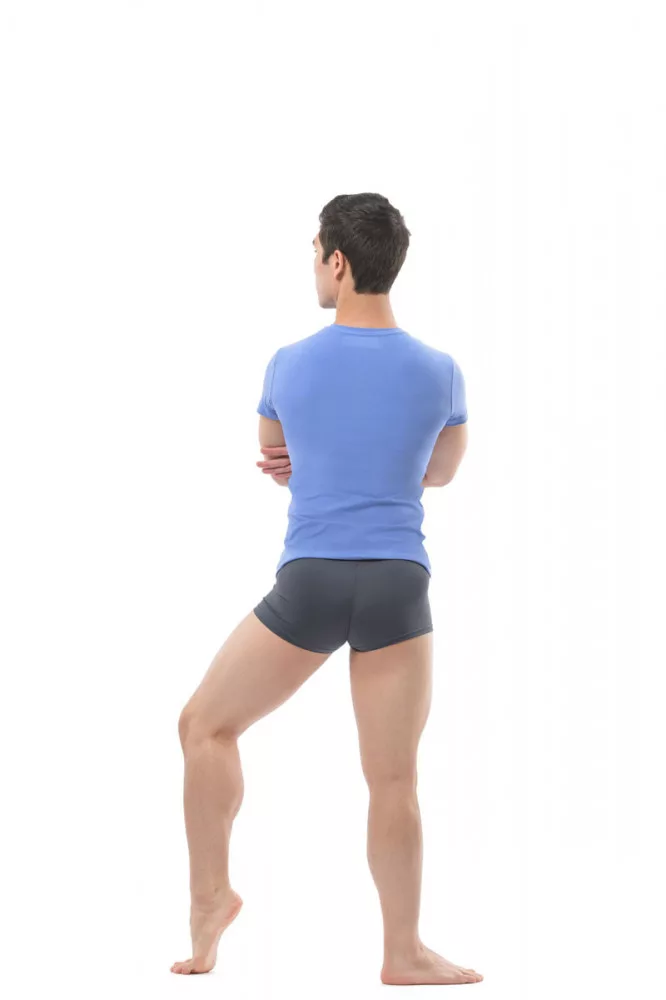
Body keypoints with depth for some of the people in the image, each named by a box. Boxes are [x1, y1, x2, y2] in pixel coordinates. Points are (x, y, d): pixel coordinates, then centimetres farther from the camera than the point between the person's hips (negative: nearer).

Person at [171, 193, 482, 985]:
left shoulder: (288, 366, 0)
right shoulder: (440, 373, 1)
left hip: (308, 585, -1)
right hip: (397, 588, 1)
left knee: (206, 725, 17)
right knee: (393, 779, 6)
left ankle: (211, 890, 11)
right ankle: (403, 953, 10)